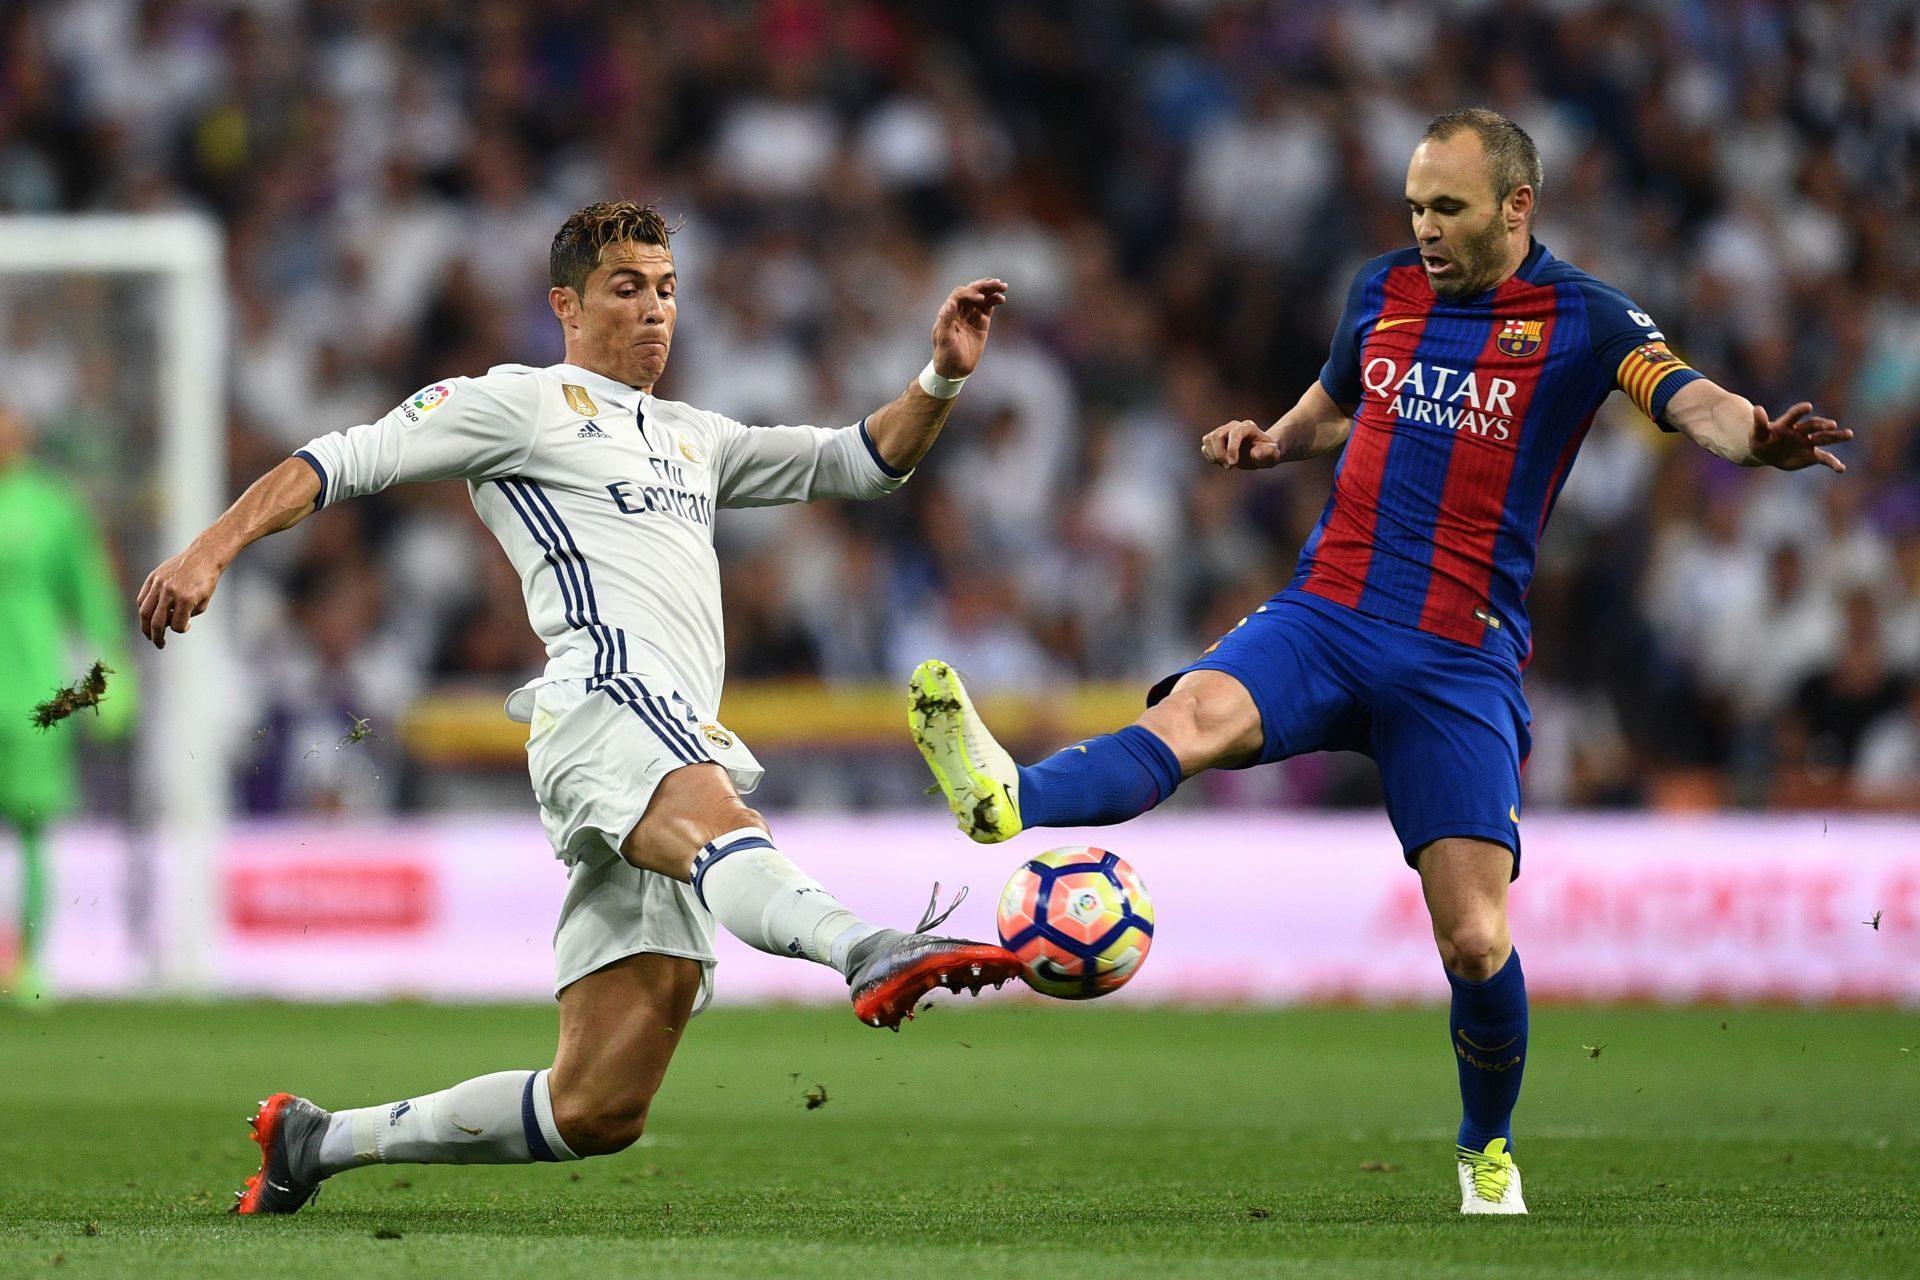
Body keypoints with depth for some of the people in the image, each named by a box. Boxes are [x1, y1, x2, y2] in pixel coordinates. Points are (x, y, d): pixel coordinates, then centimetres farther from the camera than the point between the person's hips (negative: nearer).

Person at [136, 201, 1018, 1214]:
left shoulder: (693, 439, 34)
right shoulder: (521, 402, 13)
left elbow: (861, 463, 36)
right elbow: (339, 462, 8)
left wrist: (942, 379, 18)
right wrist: (209, 552, -5)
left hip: (685, 744, 8)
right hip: (608, 701, -7)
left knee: (597, 1109, 0)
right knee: (714, 821, -42)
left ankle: (314, 1141, 13)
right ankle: (865, 950, -75)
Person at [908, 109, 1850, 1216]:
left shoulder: (1583, 320, -1)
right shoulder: (1384, 292, 12)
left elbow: (1692, 401, -18)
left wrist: (1756, 440, -40)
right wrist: (1268, 444, 9)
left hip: (1462, 666, -2)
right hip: (1324, 620, 2)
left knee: (1477, 943, -7)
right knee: (1195, 715, -30)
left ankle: (1490, 1150, 18)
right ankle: (1009, 801, -58)